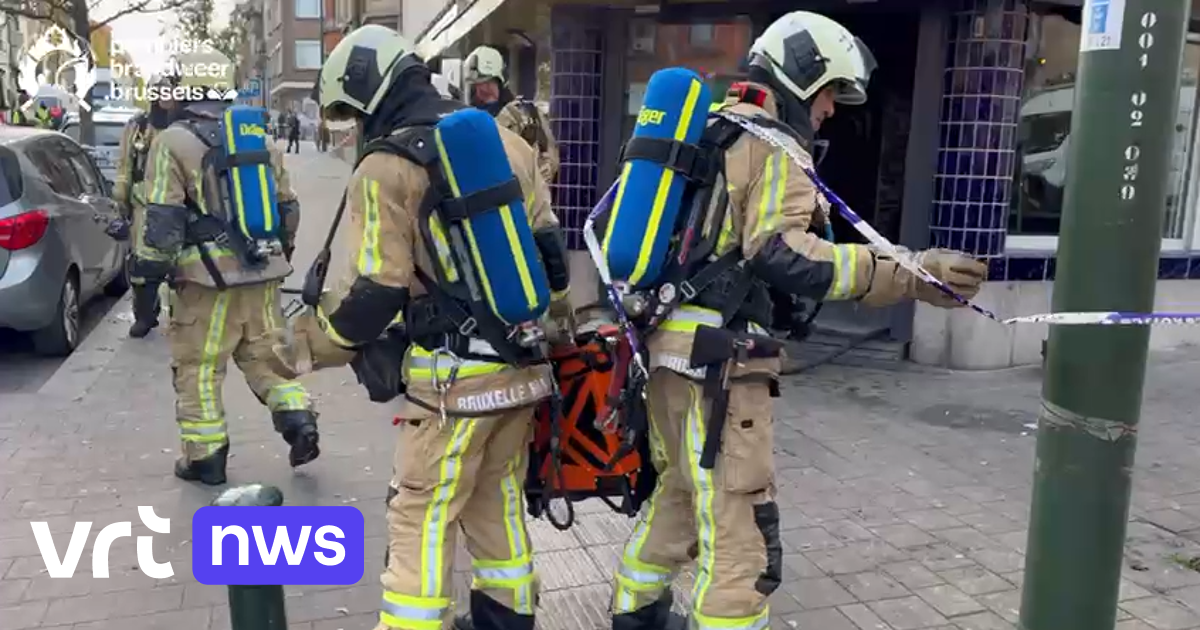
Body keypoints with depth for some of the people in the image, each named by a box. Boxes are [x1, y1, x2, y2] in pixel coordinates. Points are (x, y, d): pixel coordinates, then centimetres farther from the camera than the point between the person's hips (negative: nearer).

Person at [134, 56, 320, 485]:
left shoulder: (174, 141, -6)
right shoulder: (261, 136, 11)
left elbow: (162, 220, -11)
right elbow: (287, 208, 17)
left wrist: (151, 268, -3)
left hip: (210, 277, -5)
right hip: (263, 271, 6)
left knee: (197, 368, 6)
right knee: (263, 356, 18)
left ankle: (205, 457, 12)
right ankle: (299, 421, 6)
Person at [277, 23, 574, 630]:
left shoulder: (386, 168, -10)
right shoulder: (505, 140, 9)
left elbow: (376, 294, -12)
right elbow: (548, 249, 12)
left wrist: (307, 341, 4)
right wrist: (554, 331, 23)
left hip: (456, 375, -7)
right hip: (522, 365, 7)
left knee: (421, 519, 5)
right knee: (498, 501, 21)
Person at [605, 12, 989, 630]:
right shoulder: (772, 144, -9)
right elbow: (781, 255, -23)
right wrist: (910, 274, -25)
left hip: (665, 345, 10)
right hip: (717, 360, -10)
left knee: (678, 492, 26)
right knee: (742, 531, -4)